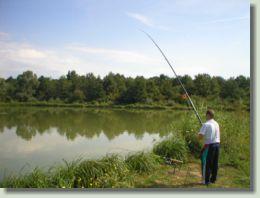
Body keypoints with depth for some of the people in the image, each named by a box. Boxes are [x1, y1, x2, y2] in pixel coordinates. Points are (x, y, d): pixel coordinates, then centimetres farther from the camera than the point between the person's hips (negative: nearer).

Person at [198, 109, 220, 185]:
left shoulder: (206, 124, -12)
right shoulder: (216, 124, 10)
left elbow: (200, 136, -16)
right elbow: (218, 135, 17)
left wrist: (199, 134, 4)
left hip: (209, 145, -7)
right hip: (217, 144, 7)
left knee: (207, 163, 1)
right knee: (215, 163, 13)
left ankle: (206, 180, 5)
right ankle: (213, 179, 22)